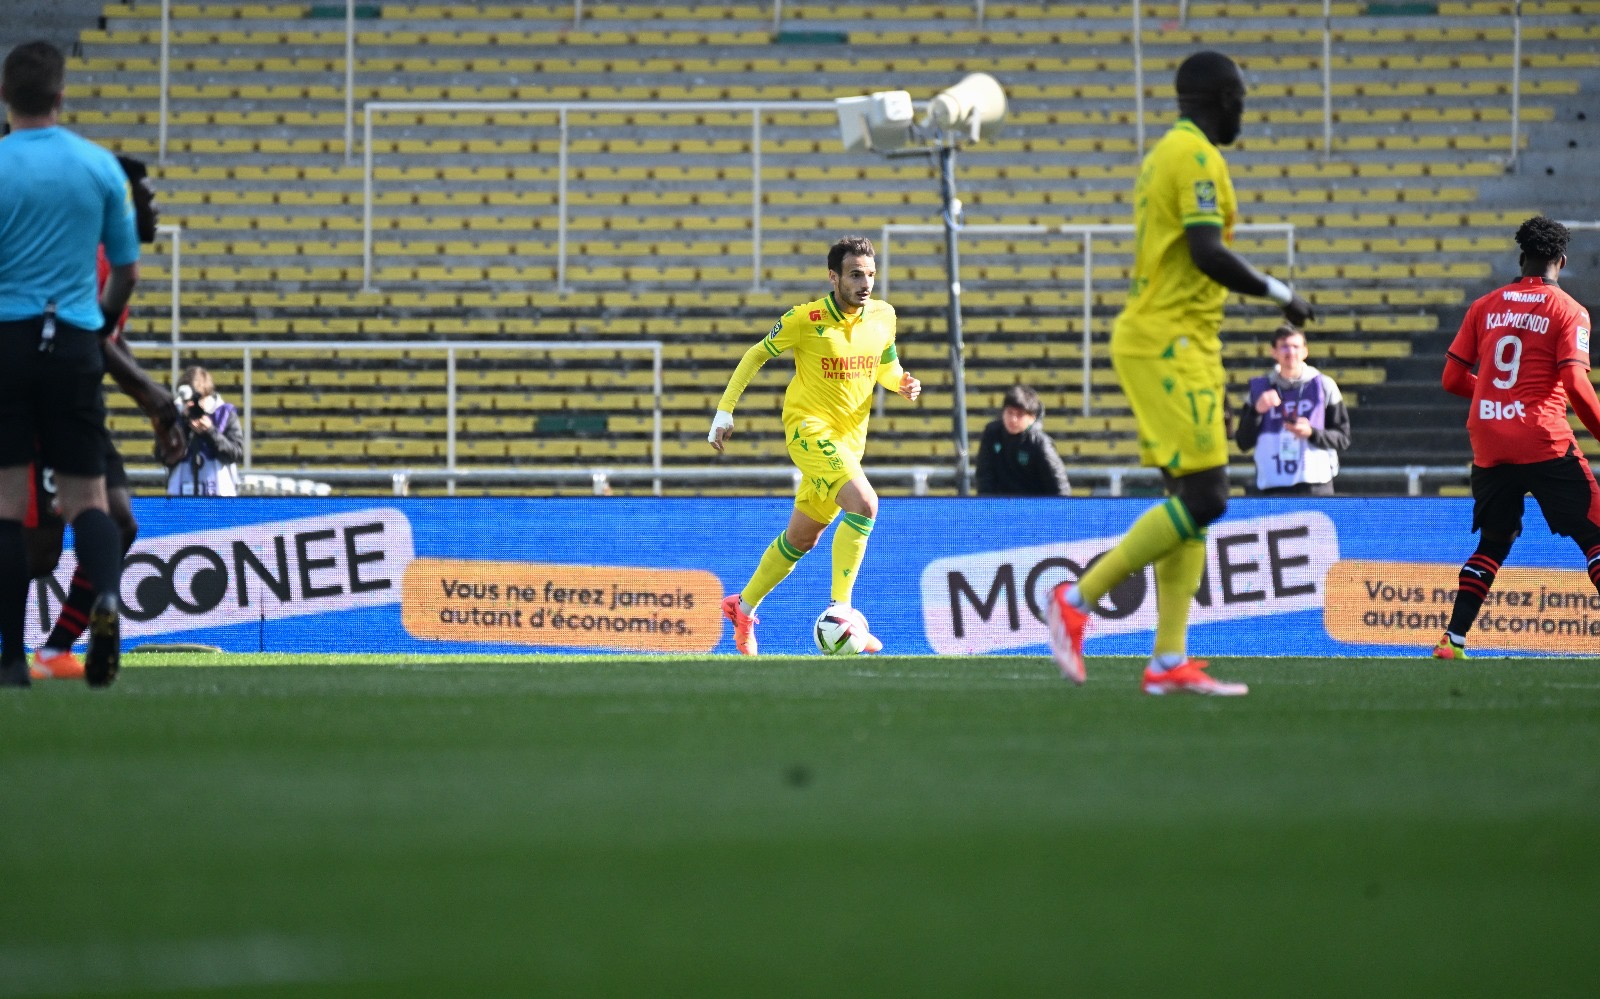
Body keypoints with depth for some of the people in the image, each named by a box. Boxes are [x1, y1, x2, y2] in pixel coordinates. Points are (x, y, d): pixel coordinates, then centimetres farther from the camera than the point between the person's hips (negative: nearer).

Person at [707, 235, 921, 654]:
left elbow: (885, 366, 18)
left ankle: (743, 606, 35)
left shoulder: (883, 316, 1)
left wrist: (902, 383, -6)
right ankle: (840, 611, -25)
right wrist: (724, 411, -3)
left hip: (849, 439, 6)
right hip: (809, 427, -6)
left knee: (801, 539, 16)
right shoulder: (806, 318, -13)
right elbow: (757, 355, 0)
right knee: (864, 503, -27)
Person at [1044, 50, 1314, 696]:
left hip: (1159, 344, 10)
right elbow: (1206, 253, -21)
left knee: (1191, 501, 6)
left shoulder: (1166, 154, 20)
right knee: (1202, 498, -13)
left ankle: (1169, 661, 2)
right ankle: (1078, 600, -10)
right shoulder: (1198, 156, -11)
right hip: (1170, 345, -10)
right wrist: (1278, 292, -9)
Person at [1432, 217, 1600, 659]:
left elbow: (1452, 379, 10)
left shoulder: (1485, 306, 10)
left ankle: (1452, 640, 9)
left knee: (1493, 543, 17)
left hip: (1488, 445, 5)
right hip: (1544, 441, -5)